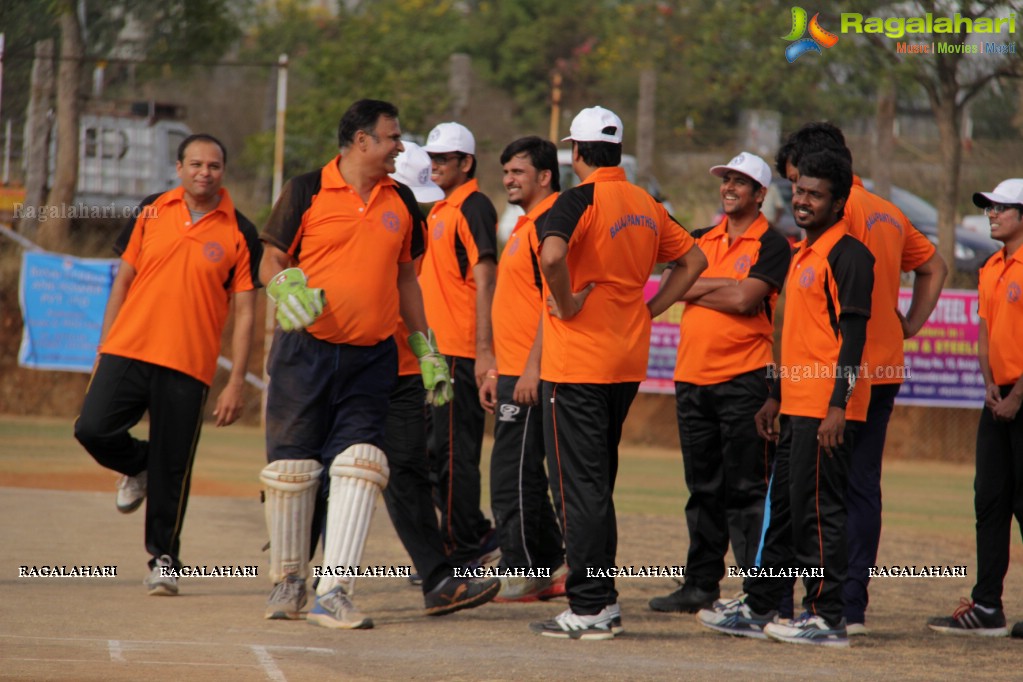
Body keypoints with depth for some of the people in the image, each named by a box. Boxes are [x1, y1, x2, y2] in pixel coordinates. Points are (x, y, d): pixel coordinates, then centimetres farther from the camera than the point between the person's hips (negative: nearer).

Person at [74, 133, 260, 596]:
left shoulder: (239, 233, 1)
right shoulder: (151, 211, 8)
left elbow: (244, 312, 1)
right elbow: (123, 280, 14)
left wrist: (237, 382, -4)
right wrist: (103, 348, 10)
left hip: (188, 365, -2)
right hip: (128, 349, 2)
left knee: (172, 469, -1)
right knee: (93, 428, -14)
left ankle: (164, 560, 15)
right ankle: (138, 466, 20)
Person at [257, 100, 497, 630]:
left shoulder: (400, 202, 12)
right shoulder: (306, 191, -1)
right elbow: (271, 262, 2)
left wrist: (426, 349, 17)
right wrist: (288, 286, -21)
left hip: (372, 357, 3)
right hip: (306, 349, -3)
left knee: (359, 465, -10)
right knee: (292, 466, 1)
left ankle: (333, 592, -13)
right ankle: (288, 580, 18)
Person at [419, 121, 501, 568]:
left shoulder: (474, 208, -10)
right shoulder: (441, 211, 19)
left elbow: (484, 280, -18)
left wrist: (483, 350, -24)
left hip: (461, 352, -10)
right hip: (438, 349, 10)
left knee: (453, 451, -7)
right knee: (435, 449, 13)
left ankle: (464, 553, -2)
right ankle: (478, 537, 20)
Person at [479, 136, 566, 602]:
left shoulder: (551, 223, -13)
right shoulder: (526, 226, 20)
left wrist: (533, 368, -23)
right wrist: (497, 371, 22)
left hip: (531, 374, -11)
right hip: (514, 371, 11)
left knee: (513, 473, -8)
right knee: (523, 476, 13)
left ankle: (521, 574, -4)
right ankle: (552, 569, 17)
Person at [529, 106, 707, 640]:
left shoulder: (579, 201, -13)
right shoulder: (646, 205, 11)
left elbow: (552, 254, -32)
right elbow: (694, 259, 21)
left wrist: (566, 304, -17)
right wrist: (650, 309, 14)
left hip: (577, 363, -7)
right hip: (628, 361, 7)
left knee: (579, 486, -4)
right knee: (599, 483, 17)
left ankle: (588, 610, -5)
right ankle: (605, 601, 19)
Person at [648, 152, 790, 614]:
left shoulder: (771, 246, -2)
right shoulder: (701, 240, 17)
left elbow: (745, 299, -15)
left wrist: (695, 289, -3)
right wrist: (721, 284, -10)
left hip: (744, 380, -6)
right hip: (692, 376, 6)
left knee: (746, 490, -8)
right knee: (703, 489, 11)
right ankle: (701, 585, 17)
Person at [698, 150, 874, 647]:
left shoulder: (847, 255, -12)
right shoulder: (802, 254, 18)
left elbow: (853, 335, -17)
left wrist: (838, 406, -22)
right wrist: (776, 397, 23)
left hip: (826, 408, -10)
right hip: (798, 407, 10)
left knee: (817, 510, -7)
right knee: (784, 508, 14)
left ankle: (827, 619, -2)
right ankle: (757, 610, 21)